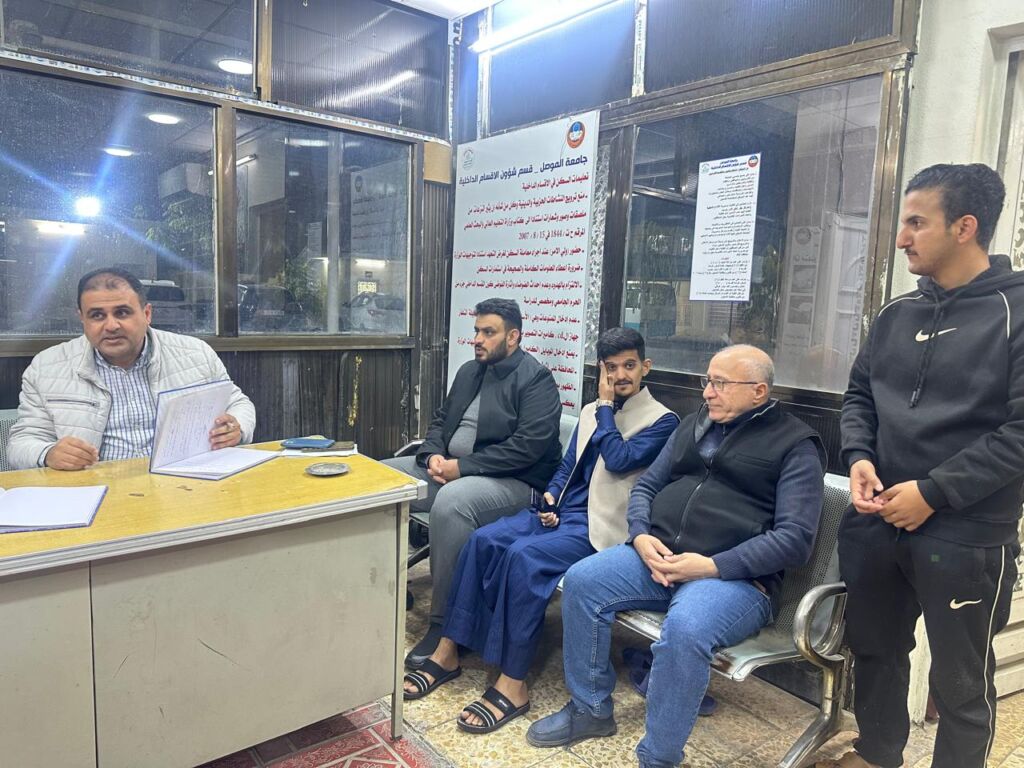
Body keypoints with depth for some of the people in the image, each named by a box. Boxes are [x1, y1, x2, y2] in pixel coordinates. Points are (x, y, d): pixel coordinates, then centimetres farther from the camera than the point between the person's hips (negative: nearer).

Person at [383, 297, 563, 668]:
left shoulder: (536, 379, -9)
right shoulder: (470, 371, 15)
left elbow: (528, 446, -20)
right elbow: (441, 419, 20)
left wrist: (462, 466, -20)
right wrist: (433, 455, -2)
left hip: (512, 482, -8)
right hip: (450, 469, 9)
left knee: (450, 503, -38)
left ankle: (445, 625, -23)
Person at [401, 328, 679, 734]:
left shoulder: (662, 420, -2)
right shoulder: (591, 412, 19)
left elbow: (619, 460, -18)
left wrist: (606, 405, -8)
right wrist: (549, 499, 2)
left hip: (597, 526, -6)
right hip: (560, 510, 7)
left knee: (523, 556, -31)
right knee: (482, 540, -17)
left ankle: (512, 685, -21)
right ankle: (447, 652, -10)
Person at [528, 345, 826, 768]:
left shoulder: (796, 444, -2)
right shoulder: (695, 423, 16)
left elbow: (795, 537, -12)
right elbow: (646, 485, 17)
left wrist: (713, 566, -20)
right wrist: (641, 537, -5)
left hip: (736, 576, -6)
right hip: (658, 555, 6)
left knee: (684, 628, -35)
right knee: (582, 580, -13)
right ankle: (590, 708, 5)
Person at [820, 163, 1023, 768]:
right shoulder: (897, 314, 8)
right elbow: (860, 394, 14)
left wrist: (934, 492, -18)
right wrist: (859, 457, -4)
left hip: (965, 536, -6)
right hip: (876, 522, 6)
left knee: (961, 680, 13)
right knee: (876, 649, 23)